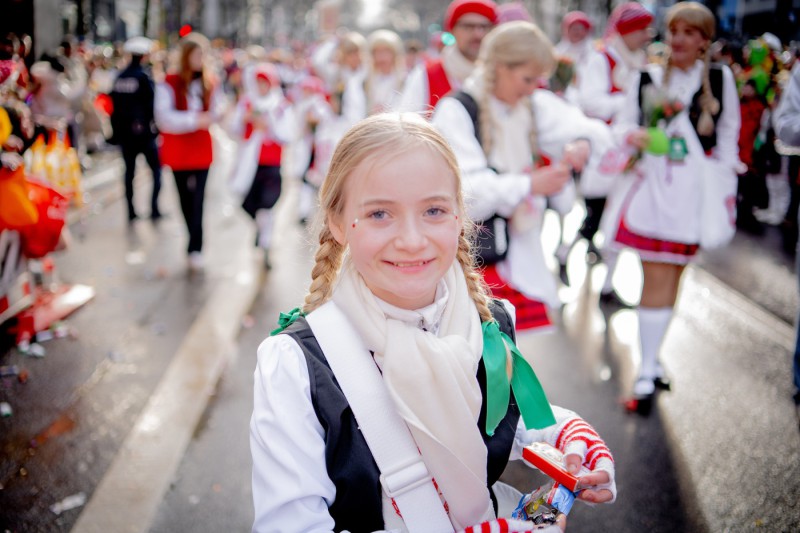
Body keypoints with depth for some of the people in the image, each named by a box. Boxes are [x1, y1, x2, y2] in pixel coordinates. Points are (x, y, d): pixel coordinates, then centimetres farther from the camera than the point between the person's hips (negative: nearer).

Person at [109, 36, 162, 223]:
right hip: (144, 130, -5)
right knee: (156, 168, 6)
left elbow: (114, 106, 7)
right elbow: (152, 104, -13)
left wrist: (116, 130, 14)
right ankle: (154, 208, -2)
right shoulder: (144, 77, -12)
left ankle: (131, 211, 12)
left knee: (129, 170, 11)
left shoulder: (119, 78, 4)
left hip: (124, 131, 5)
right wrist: (154, 125, -1)